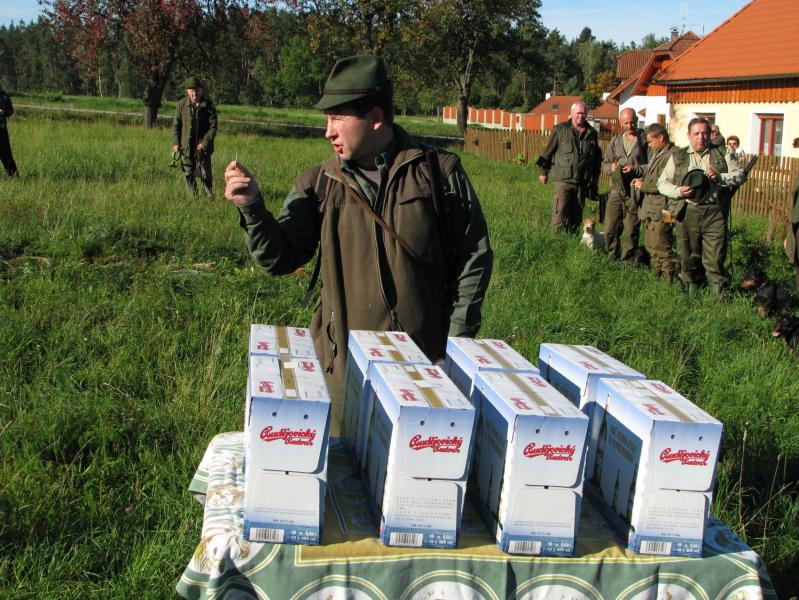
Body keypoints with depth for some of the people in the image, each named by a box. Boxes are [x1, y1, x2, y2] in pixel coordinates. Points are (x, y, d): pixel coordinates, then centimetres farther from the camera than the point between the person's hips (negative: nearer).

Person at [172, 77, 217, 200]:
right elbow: (176, 125, 6)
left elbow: (213, 126, -5)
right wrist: (175, 143, -1)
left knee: (206, 174, 2)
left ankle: (209, 198, 20)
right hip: (186, 147, 2)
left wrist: (205, 142, -14)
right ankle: (193, 198, 18)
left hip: (202, 147, -2)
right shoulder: (182, 104, 0)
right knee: (188, 174, 6)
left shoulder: (208, 105, -5)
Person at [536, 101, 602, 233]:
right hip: (563, 179, -4)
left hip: (582, 182, 4)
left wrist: (595, 178, 21)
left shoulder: (592, 133, 10)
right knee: (560, 213, -13)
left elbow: (597, 158, 21)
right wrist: (544, 171, 10)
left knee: (576, 215, 9)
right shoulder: (560, 130, 0)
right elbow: (548, 151, 6)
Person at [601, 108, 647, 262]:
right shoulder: (616, 140, 14)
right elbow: (605, 163, 19)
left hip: (635, 191, -4)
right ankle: (612, 259, 18)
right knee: (610, 229, 2)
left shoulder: (645, 140, -2)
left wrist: (635, 169, -17)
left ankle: (628, 261, 13)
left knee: (631, 231, 1)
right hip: (616, 190, 4)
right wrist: (611, 167, -3)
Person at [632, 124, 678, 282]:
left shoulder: (672, 156, -18)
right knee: (651, 245, 18)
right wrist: (642, 179, 9)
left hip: (660, 210, -10)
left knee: (660, 247, -7)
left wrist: (643, 185, -12)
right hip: (650, 207, 10)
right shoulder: (656, 153, 15)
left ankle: (669, 279, 1)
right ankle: (655, 274, 29)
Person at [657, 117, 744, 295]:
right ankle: (692, 291, 23)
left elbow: (739, 175, 9)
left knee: (715, 258, -6)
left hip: (714, 212, -1)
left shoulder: (721, 155, 12)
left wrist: (720, 177, -10)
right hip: (687, 212, 1)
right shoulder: (678, 157, 12)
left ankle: (718, 294, 1)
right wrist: (678, 191, -9)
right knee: (689, 256, 8)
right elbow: (662, 183, 11)